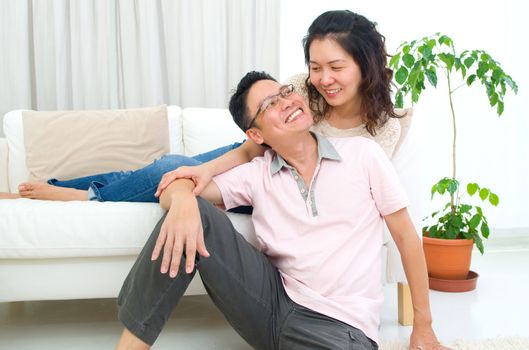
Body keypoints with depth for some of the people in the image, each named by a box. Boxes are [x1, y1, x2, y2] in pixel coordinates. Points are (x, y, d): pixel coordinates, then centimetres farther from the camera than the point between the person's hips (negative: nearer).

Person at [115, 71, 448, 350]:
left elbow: (406, 236, 4)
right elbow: (178, 187, -2)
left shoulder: (363, 154, 0)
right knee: (194, 213, -17)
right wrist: (182, 200, -29)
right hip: (273, 302, 3)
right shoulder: (257, 174, 5)